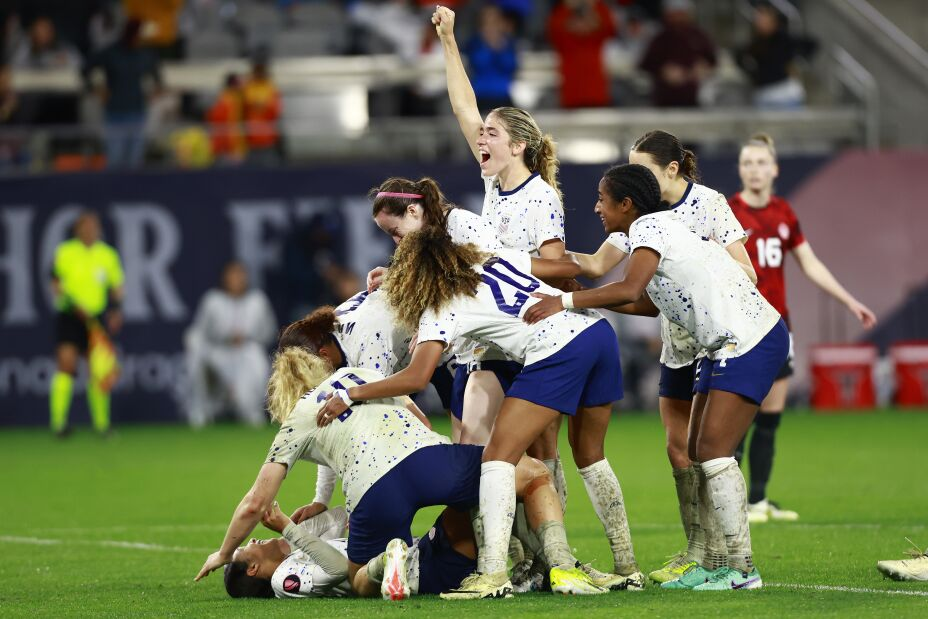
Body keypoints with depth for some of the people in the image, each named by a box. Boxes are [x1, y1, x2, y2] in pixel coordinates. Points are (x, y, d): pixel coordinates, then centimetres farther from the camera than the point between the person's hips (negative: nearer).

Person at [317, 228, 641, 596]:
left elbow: (416, 378, -8)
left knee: (499, 455, -3)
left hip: (558, 352, -7)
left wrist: (350, 395, 0)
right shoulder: (499, 261, 20)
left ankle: (493, 573, -17)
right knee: (589, 455, 22)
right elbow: (572, 268, 25)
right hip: (599, 331, 7)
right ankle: (626, 569, 27)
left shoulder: (442, 310, 3)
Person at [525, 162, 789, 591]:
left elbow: (630, 290, -27)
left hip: (751, 341, -10)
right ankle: (718, 565, 10)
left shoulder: (649, 227, -12)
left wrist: (565, 301, -23)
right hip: (728, 346, 10)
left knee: (713, 450, -14)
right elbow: (650, 304, 23)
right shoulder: (653, 228, 17)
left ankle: (742, 569, -14)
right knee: (700, 451, 8)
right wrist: (590, 300, 20)